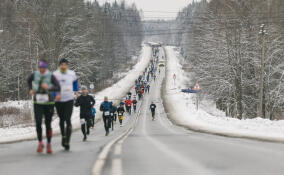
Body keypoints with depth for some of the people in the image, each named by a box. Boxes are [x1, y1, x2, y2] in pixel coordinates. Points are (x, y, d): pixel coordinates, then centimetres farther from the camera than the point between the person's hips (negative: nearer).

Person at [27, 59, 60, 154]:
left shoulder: (51, 76, -11)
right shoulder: (34, 75, -2)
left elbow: (58, 88, -18)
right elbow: (29, 80, 21)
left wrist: (49, 87, -34)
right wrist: (31, 90, 6)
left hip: (49, 103, -1)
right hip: (38, 103, 2)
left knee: (48, 125, 4)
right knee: (38, 123, -14)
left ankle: (49, 145, 21)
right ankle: (40, 143, 3)